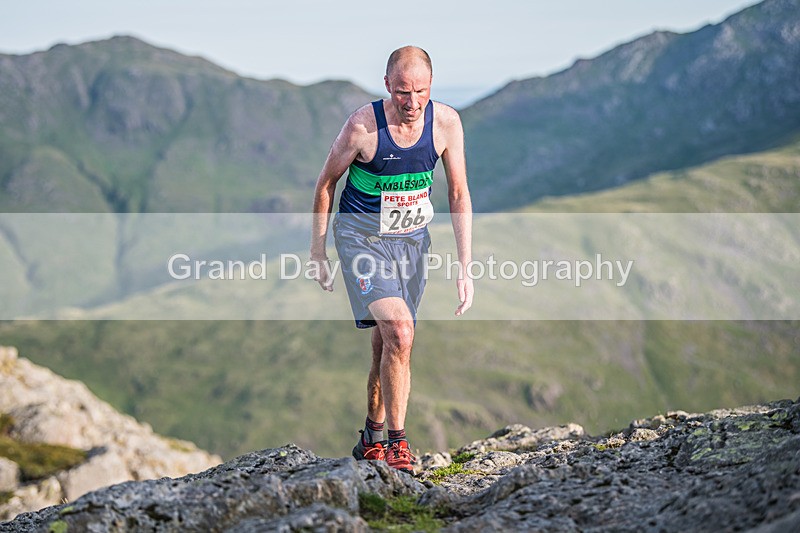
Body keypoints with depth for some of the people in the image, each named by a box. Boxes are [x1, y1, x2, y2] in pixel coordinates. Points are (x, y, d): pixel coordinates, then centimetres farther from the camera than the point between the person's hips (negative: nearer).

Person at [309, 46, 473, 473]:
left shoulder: (446, 122, -12)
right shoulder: (363, 126, -21)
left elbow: (459, 196, -4)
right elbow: (326, 184, -6)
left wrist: (465, 268, -7)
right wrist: (317, 251, -1)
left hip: (413, 240, 4)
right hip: (361, 238, -4)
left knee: (386, 345, 10)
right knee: (399, 333, -21)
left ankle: (372, 438, 28)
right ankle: (397, 442, -10)